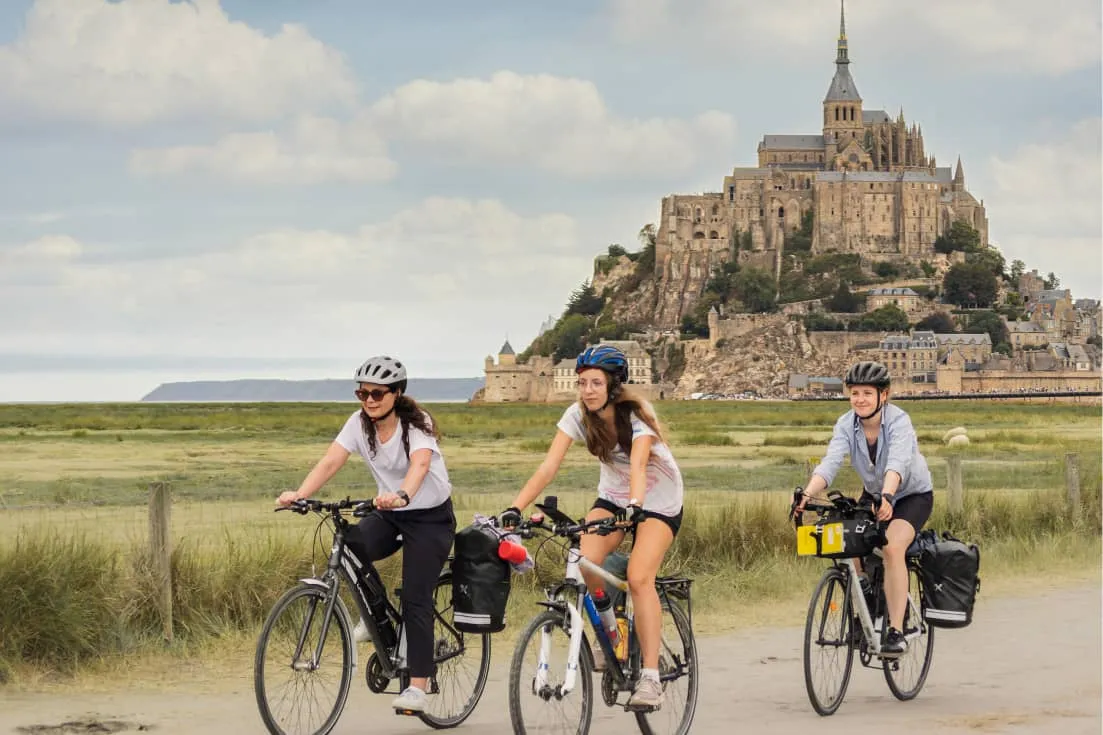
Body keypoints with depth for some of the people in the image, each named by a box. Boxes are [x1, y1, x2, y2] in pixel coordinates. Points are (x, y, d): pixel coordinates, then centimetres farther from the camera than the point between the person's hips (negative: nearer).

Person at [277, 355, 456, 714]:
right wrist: (300, 494, -36)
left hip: (430, 517, -5)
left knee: (415, 600, -13)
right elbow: (330, 461, -19)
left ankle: (417, 688, -9)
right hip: (390, 514, 5)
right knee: (348, 546, -24)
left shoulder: (416, 423, -21)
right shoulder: (359, 424, -7)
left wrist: (401, 496, -61)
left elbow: (420, 464, -40)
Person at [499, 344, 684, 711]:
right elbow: (548, 467, -22)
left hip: (658, 501, -4)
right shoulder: (578, 415, -14)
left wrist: (635, 505, -61)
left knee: (639, 578, -25)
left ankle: (651, 678, -21)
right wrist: (515, 508, -34)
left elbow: (637, 464, -43)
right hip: (613, 497, 4)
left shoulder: (637, 414, -26)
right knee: (583, 563, -23)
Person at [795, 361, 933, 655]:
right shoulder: (846, 425, -16)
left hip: (914, 494, -5)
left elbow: (897, 463, -45)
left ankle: (896, 631, -26)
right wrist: (807, 495, -49)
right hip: (873, 494, 5)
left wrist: (887, 496, -63)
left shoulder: (898, 421, -27)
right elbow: (829, 463, -30)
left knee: (893, 547, -29)